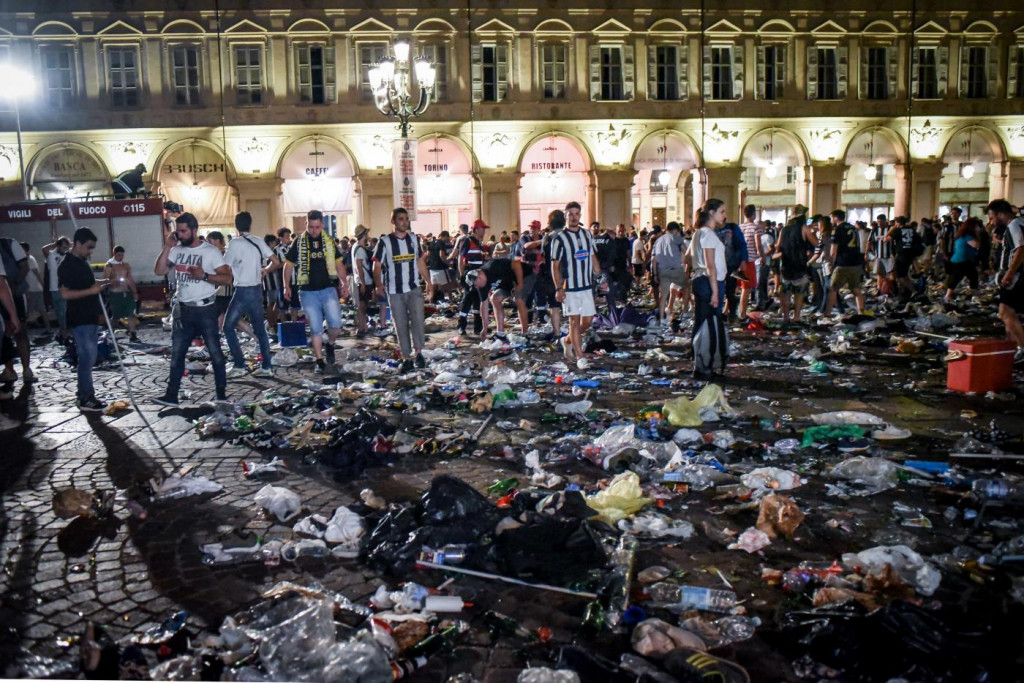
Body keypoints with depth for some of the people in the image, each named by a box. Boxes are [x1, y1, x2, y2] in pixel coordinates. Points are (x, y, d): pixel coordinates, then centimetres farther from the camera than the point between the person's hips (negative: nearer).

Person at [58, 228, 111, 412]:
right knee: (87, 357, -7)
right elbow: (65, 293, -21)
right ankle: (86, 399, -1)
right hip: (79, 319, -9)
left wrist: (98, 283, 11)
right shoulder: (67, 265, -15)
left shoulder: (82, 262, 13)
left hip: (90, 317, 9)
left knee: (88, 356, 14)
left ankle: (85, 393, 23)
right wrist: (91, 290, -26)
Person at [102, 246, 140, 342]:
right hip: (115, 294, -4)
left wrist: (135, 292, 12)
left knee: (130, 314, -5)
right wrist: (113, 281, -27)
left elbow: (130, 279, 16)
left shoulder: (126, 265, 12)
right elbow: (105, 281, -6)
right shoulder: (108, 266, -2)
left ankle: (132, 334, -4)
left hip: (127, 293, 4)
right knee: (115, 317, 2)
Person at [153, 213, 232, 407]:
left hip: (205, 310, -5)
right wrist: (167, 246, -6)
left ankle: (221, 392, 11)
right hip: (183, 310, 5)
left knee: (215, 352, 2)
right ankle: (171, 395, 14)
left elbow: (227, 278, -12)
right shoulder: (176, 250, 6)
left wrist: (204, 276, -25)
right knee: (177, 353, 8)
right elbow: (159, 271, 0)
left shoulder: (210, 251, -9)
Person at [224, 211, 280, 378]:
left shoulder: (235, 243, -12)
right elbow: (277, 263, 6)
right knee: (260, 328, 13)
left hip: (242, 291, -6)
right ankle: (267, 366, 12)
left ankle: (239, 365, 2)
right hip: (257, 290, 6)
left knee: (228, 327, 6)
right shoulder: (259, 242, 5)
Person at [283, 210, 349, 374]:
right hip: (308, 292, -1)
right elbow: (288, 265, 6)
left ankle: (330, 345, 17)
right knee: (315, 328, 1)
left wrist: (344, 283, 2)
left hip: (328, 289, 1)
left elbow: (339, 263, 11)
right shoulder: (298, 242, 0)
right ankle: (320, 361, 11)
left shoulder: (329, 241, 5)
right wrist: (287, 286, 1)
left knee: (335, 323, -13)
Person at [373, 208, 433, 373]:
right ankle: (407, 358, 13)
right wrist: (379, 284, -22)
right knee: (401, 325, 3)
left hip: (414, 289, 2)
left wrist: (428, 282, 10)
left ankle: (418, 352, 4)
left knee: (417, 319, -13)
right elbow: (377, 266, -6)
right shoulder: (385, 241, -3)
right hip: (394, 291, -2)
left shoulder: (414, 239, 8)